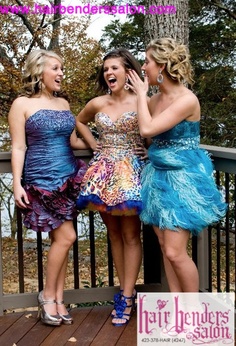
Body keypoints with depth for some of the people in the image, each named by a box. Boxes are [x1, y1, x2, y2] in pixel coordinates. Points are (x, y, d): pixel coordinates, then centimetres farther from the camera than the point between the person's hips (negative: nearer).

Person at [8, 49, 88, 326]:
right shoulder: (22, 104, -4)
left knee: (60, 239, 7)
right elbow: (18, 148, -7)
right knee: (66, 236, -9)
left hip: (69, 177, 6)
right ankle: (47, 296, 11)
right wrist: (17, 183, -14)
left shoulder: (63, 102, 13)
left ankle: (58, 300, 17)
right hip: (42, 181, -6)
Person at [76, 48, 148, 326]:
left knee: (130, 235, 0)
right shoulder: (97, 104, 7)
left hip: (132, 171, -4)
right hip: (104, 173, 5)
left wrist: (147, 152, -11)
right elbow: (79, 121, 25)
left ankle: (126, 297, 8)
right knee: (114, 233, 10)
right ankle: (124, 290, 22)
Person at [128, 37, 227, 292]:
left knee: (175, 252, -7)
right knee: (165, 247, 11)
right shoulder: (155, 99, 6)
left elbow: (147, 129, -24)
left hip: (182, 178, -8)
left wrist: (141, 94, -12)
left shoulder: (187, 100, -18)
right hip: (158, 176, 8)